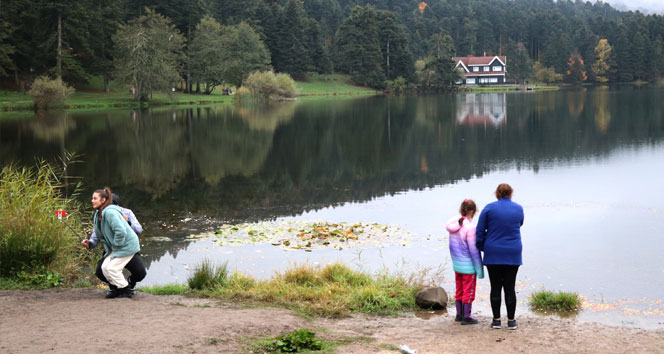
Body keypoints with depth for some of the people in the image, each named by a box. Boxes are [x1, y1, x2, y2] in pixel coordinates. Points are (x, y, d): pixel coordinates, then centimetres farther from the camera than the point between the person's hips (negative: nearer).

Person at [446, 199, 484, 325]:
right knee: (469, 291, 4)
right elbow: (473, 249, -17)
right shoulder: (469, 228, -20)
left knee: (459, 290, 18)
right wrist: (479, 268, -10)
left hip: (457, 264, 7)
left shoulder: (453, 225, 1)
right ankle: (466, 317, 9)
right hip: (468, 266, -7)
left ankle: (459, 314, 27)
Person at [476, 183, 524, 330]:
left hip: (493, 254, -1)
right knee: (510, 287, 6)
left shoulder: (489, 208, -6)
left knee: (495, 287, 6)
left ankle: (496, 320, 10)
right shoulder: (519, 209, 1)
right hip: (513, 254, 1)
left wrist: (481, 247, 9)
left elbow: (480, 231, -5)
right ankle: (511, 321, 9)